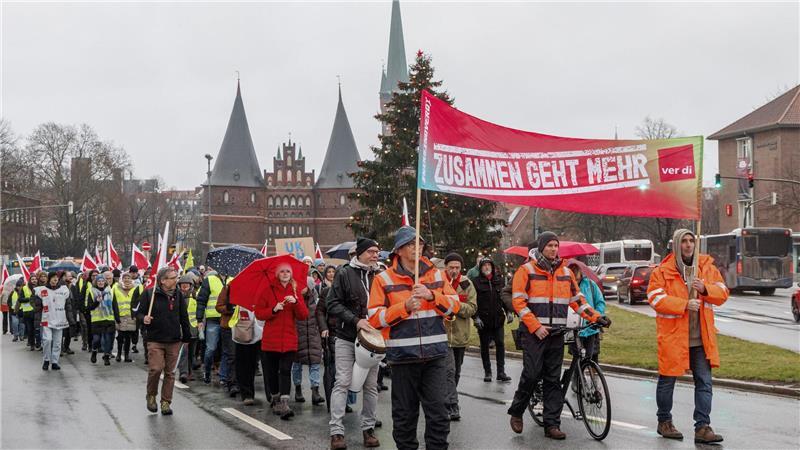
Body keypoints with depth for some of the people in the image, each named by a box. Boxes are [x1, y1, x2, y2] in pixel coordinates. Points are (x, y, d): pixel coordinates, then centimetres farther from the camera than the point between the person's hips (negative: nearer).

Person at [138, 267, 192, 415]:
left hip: (174, 340, 3)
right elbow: (139, 312, 3)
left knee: (170, 372, 5)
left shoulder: (178, 295, 7)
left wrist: (187, 336, 13)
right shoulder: (149, 293, -4)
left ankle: (166, 402, 16)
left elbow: (184, 317, 13)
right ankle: (151, 395, 15)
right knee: (155, 369, -12)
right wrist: (144, 318, -19)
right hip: (155, 340, -3)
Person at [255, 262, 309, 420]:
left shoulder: (295, 291, 7)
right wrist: (274, 309, -16)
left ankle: (284, 404, -16)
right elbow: (259, 313, 0)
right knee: (271, 371, 6)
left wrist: (296, 302, -16)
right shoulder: (268, 290, 2)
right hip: (270, 339, 0)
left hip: (289, 339, 0)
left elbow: (303, 315, 1)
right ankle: (275, 400, 24)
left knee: (285, 371, -9)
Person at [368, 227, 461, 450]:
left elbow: (455, 305, 4)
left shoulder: (436, 275, 8)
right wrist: (405, 307, -16)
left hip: (435, 355, 2)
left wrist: (431, 295, -12)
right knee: (405, 414, 9)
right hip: (402, 356, -2)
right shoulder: (384, 279, 0)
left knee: (438, 410, 0)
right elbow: (375, 318, -5)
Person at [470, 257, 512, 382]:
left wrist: (508, 312, 4)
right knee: (484, 346, 6)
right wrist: (476, 317, -12)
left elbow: (504, 297, 13)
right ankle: (487, 372, 15)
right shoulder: (475, 282, -4)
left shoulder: (499, 280, 7)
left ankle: (501, 372, 5)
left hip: (498, 319, 2)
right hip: (483, 320, -2)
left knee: (500, 344, 0)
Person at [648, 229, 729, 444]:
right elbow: (656, 298, -13)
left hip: (701, 338, 3)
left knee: (704, 382, -1)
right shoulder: (662, 271, -5)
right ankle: (664, 422, 29)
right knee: (667, 381, 11)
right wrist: (684, 305, -22)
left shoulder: (707, 267, 7)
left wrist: (705, 289, -14)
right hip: (673, 337, -3)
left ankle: (703, 427, 3)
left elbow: (723, 293, 6)